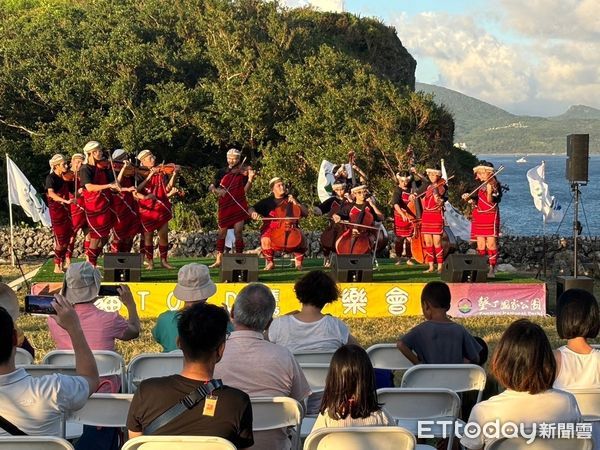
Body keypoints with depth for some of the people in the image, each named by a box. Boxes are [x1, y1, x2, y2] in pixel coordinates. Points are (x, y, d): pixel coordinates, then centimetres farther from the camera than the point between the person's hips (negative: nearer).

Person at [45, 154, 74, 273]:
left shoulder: (64, 178, 9)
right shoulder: (51, 178, -13)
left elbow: (70, 192, 16)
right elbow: (51, 193, -31)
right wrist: (65, 200, -44)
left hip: (66, 211, 7)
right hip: (56, 212, -7)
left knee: (67, 238, 9)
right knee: (60, 240, -6)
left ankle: (62, 265, 18)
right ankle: (57, 267, 2)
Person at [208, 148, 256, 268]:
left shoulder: (243, 172, 3)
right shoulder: (222, 172, 9)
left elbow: (245, 190, -4)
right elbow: (211, 187, 7)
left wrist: (250, 179, -18)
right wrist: (217, 191, -14)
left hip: (239, 205, -2)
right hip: (225, 206, 2)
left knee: (238, 232, -7)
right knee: (222, 232, 5)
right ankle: (218, 260, 11)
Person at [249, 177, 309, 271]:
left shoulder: (290, 200, 16)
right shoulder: (267, 202, 13)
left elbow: (306, 213, 12)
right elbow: (251, 209, 6)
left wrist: (296, 203, -3)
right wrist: (253, 213, -18)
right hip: (271, 228, -1)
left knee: (302, 238, -29)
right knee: (265, 240, -33)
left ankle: (298, 262, -8)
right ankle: (270, 262, -8)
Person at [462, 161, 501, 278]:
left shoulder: (495, 185, -5)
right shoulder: (480, 186, 12)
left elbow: (490, 202, -13)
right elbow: (475, 201, 11)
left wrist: (489, 192, -30)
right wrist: (468, 198, -8)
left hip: (491, 216, -5)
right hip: (479, 216, 5)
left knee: (491, 243, -7)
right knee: (480, 245, 5)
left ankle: (492, 268, -4)